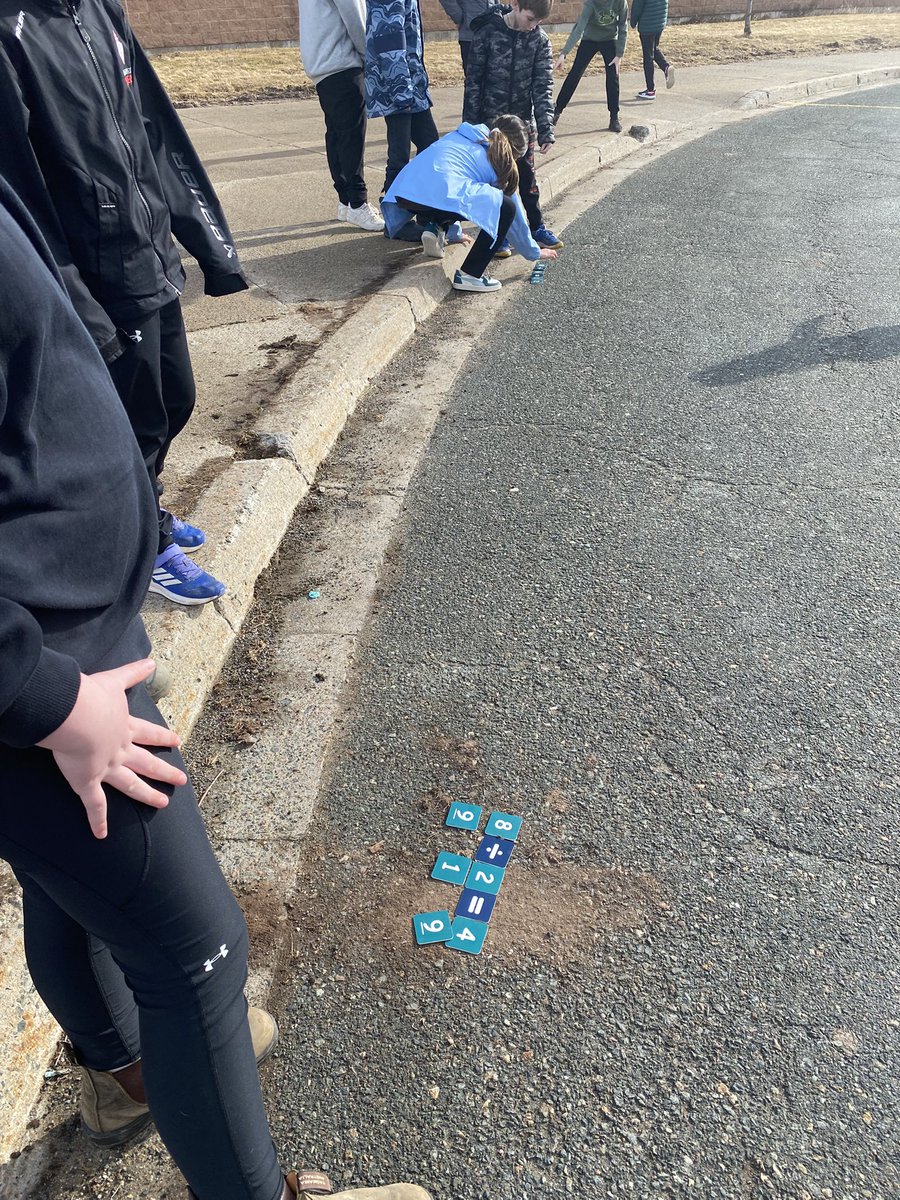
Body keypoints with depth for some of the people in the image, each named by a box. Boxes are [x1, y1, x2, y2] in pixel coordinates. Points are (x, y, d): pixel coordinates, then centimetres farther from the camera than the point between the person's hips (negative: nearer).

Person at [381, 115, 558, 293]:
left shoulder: (459, 137, 33)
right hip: (442, 195, -7)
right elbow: (515, 214, 24)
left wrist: (454, 231, 56)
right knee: (506, 207, 6)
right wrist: (535, 252, 37)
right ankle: (469, 275, 1)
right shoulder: (500, 162, 17)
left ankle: (435, 228, 10)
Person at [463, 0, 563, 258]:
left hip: (523, 120, 2)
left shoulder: (540, 40, -5)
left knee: (527, 175, 11)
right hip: (490, 120, -2)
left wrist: (545, 128, -17)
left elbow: (543, 86, -8)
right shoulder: (487, 32, -12)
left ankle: (536, 226, 26)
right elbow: (473, 80, -9)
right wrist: (471, 123, -9)